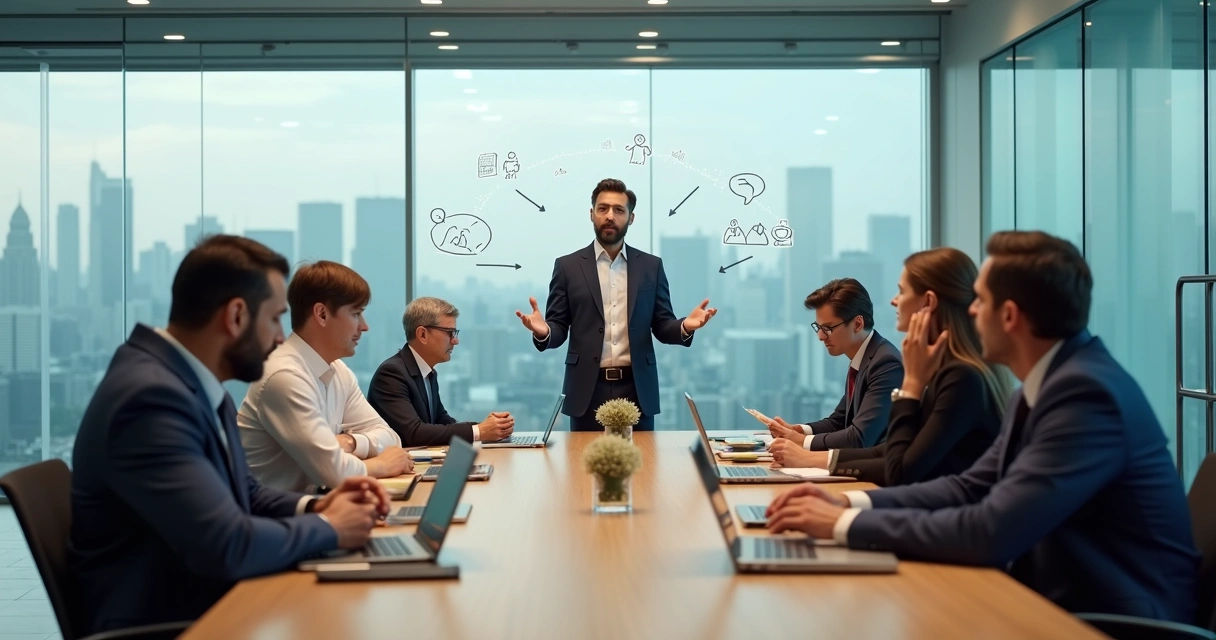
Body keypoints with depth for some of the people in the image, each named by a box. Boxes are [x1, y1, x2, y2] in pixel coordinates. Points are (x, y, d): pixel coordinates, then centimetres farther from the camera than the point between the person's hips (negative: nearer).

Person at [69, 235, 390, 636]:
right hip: (161, 623, -8)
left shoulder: (198, 386, 5)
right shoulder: (151, 397, -24)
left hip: (211, 604, 9)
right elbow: (228, 546, -28)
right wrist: (327, 528, -12)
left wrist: (313, 507, 0)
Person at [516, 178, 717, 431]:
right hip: (588, 389, -1)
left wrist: (684, 327, -14)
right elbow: (558, 328, 4)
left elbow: (662, 326, 8)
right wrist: (543, 331, -20)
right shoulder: (568, 266, 5)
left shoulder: (651, 266, 9)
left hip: (637, 389, 1)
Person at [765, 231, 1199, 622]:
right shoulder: (1047, 382, 7)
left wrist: (846, 524, -21)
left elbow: (991, 533, -28)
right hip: (1060, 602, 8)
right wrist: (850, 503, -4)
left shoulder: (1086, 391, -23)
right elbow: (971, 487, 10)